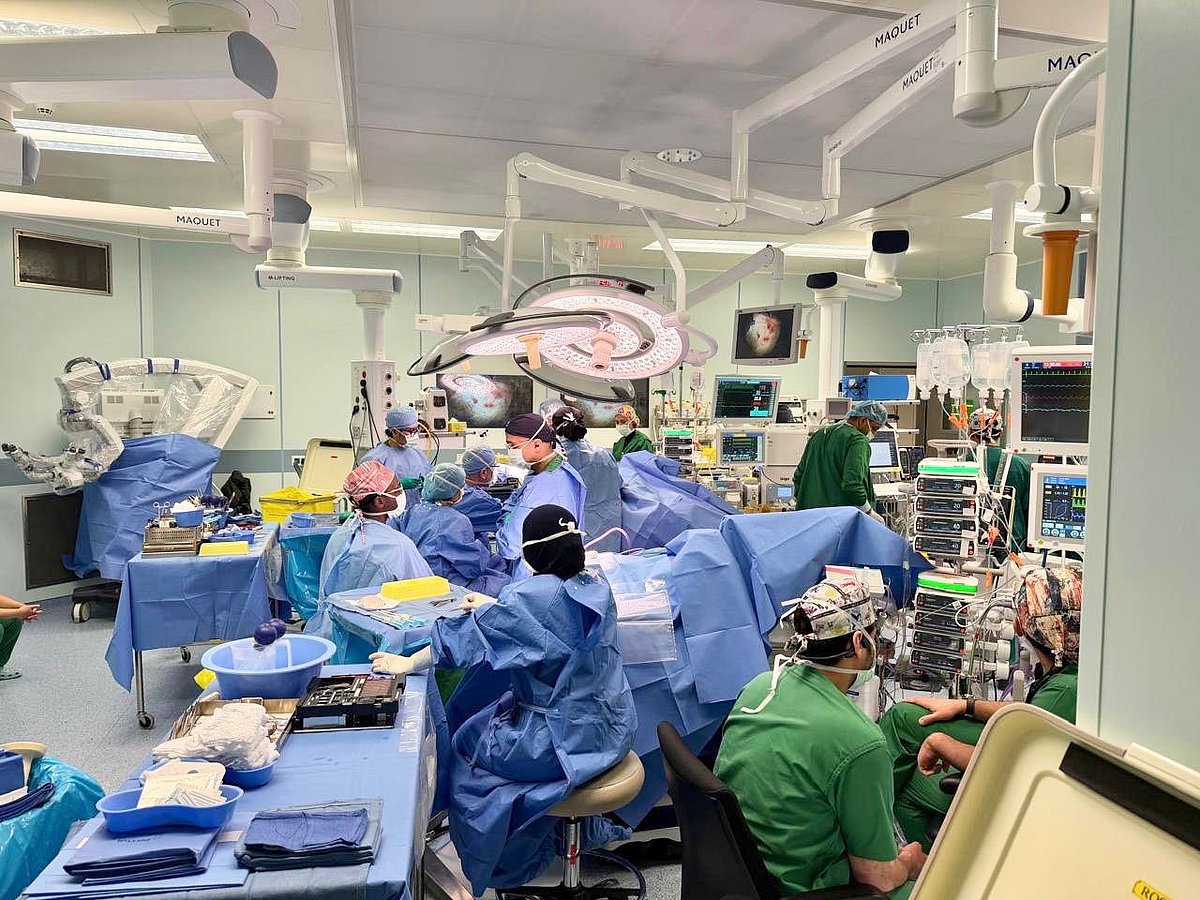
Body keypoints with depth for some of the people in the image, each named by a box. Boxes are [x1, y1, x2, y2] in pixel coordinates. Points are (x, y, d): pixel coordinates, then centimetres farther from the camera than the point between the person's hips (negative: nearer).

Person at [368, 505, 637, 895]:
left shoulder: (531, 595, -21)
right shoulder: (597, 587, 0)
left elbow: (467, 638, -12)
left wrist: (407, 664, 1)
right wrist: (494, 607, 27)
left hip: (566, 740, -7)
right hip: (612, 727, 7)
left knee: (465, 745, 17)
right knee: (487, 726, 27)